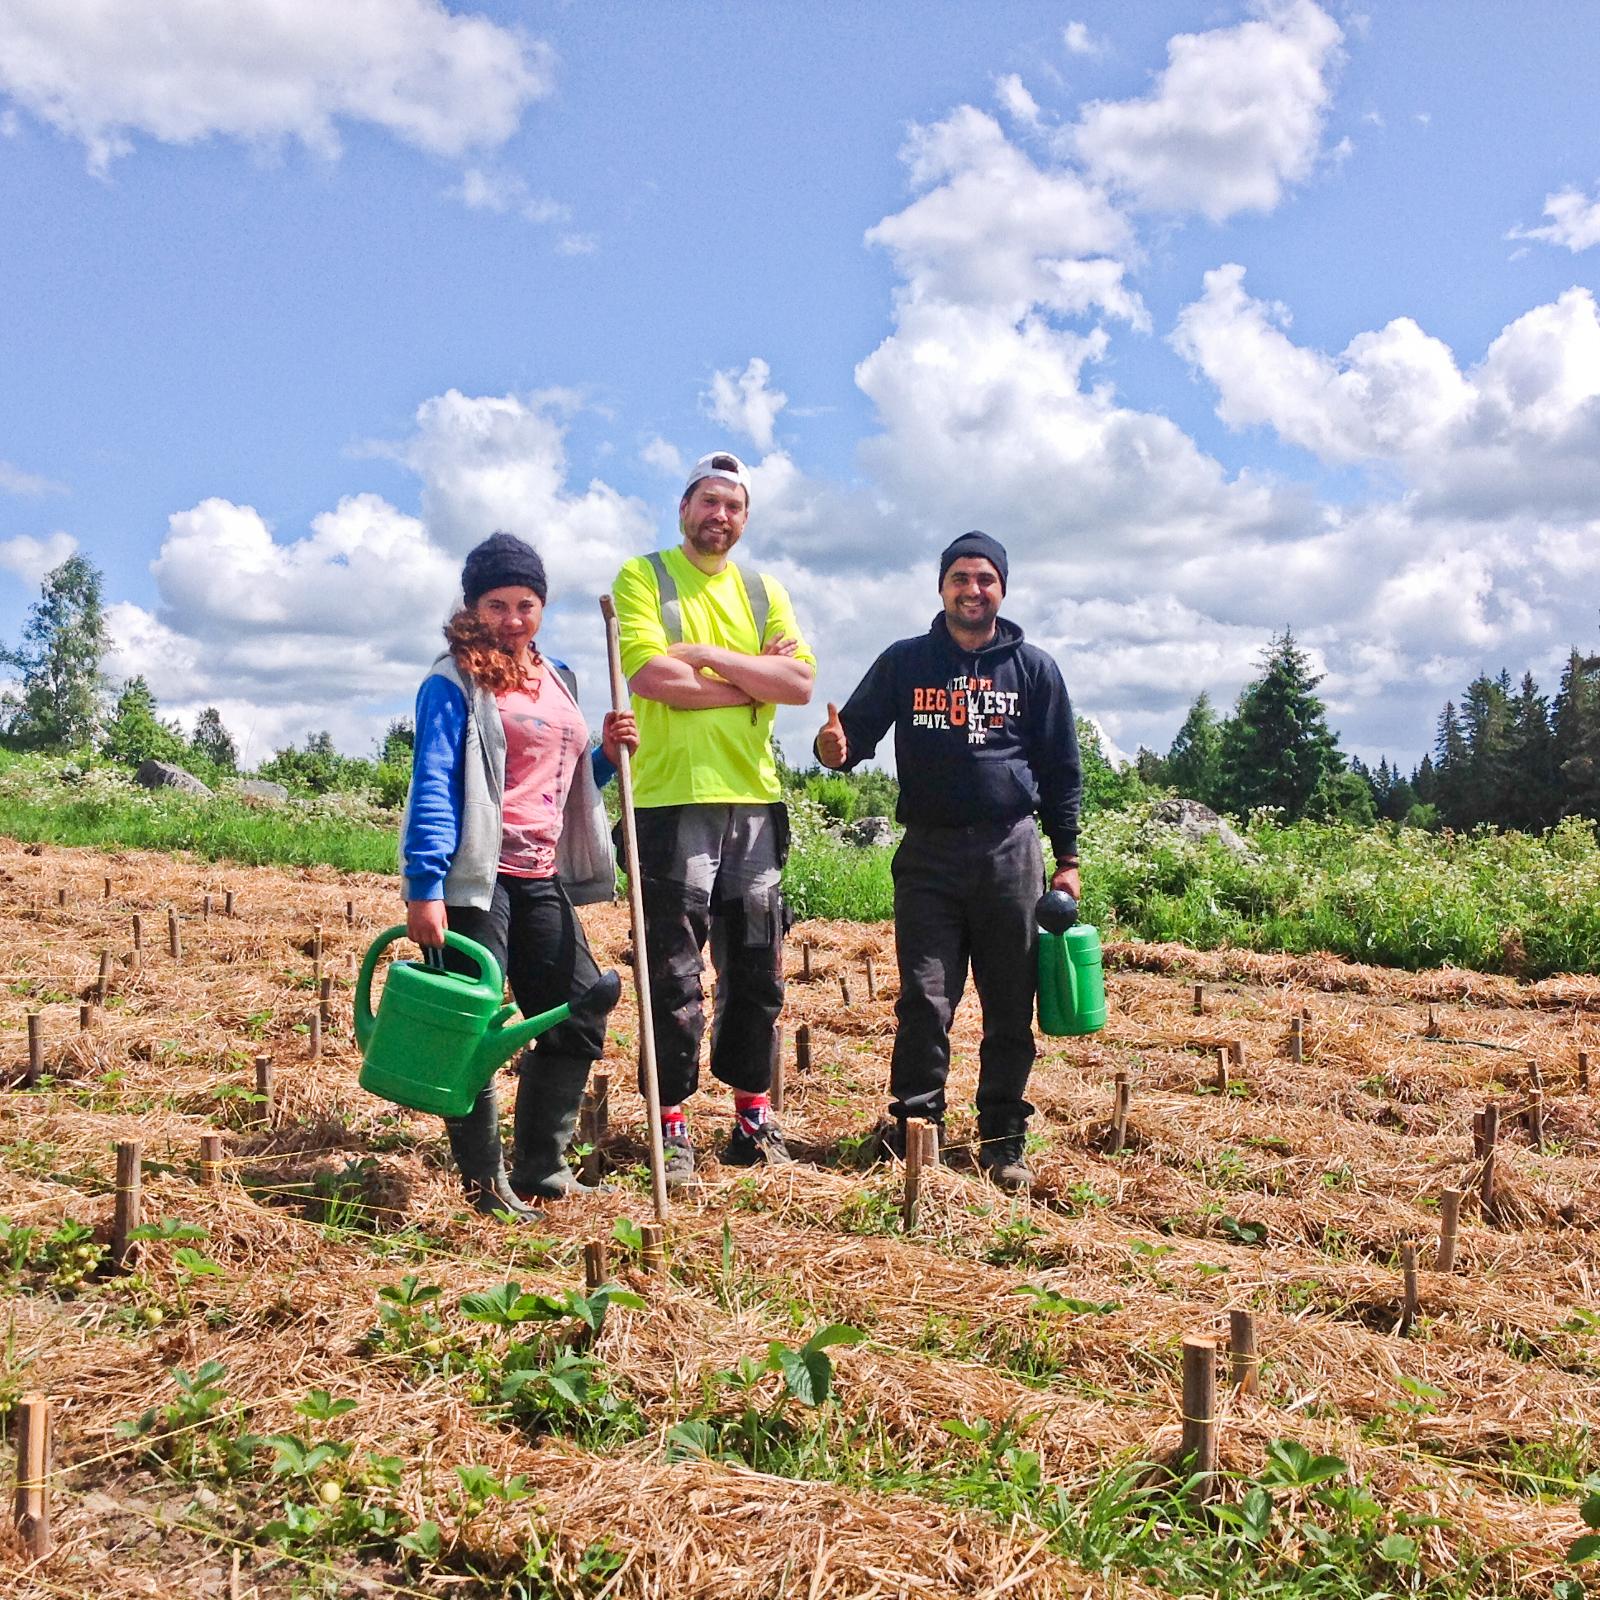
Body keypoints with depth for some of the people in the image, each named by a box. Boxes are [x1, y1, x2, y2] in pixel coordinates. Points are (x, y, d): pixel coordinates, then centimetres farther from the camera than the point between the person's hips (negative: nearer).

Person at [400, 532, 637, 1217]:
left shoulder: (557, 679, 17)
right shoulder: (453, 683, -5)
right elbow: (432, 788, -13)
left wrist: (608, 755, 5)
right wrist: (424, 890, -21)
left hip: (542, 878, 8)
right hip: (476, 878, -8)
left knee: (580, 1019, 9)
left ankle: (542, 1170, 23)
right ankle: (485, 1185, 10)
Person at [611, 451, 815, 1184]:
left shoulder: (764, 592, 16)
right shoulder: (643, 578, 3)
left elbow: (800, 683, 1)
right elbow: (650, 673, -14)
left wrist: (709, 656, -8)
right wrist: (753, 682, -6)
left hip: (754, 799, 5)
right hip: (671, 800, -4)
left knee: (756, 970, 9)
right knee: (674, 972, -2)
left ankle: (753, 1115, 21)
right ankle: (672, 1128, 7)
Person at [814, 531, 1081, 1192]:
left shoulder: (1033, 667, 8)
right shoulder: (903, 661, 8)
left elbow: (1062, 770, 10)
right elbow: (857, 730, 8)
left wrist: (1068, 858, 6)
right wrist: (837, 748, -18)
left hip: (1011, 852, 0)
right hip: (927, 853, 0)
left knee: (1010, 1006, 4)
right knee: (924, 999, -3)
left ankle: (1004, 1140, 13)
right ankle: (912, 1126, 5)